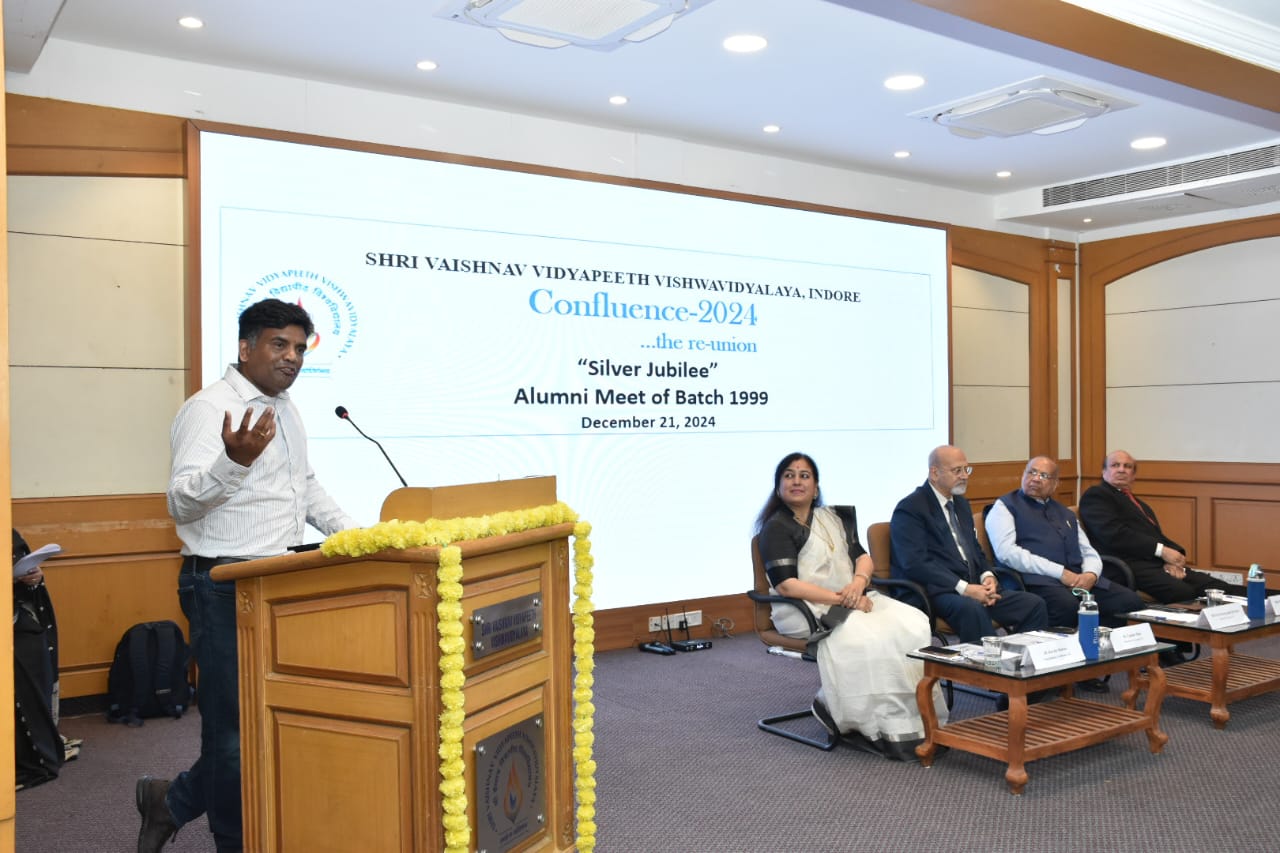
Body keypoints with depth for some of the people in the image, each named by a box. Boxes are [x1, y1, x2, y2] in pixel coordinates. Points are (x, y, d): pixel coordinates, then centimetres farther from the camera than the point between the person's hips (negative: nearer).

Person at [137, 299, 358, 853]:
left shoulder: (285, 409, 13)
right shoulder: (209, 410, -13)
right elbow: (182, 503, -22)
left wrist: (348, 532, 13)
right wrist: (234, 461, -39)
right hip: (226, 589, -8)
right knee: (236, 725, 2)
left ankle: (172, 802, 32)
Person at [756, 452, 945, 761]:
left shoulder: (834, 517, 19)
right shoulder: (776, 528, -3)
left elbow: (863, 556, 15)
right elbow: (785, 585, -14)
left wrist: (859, 580, -10)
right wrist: (841, 599, -18)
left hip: (853, 599, 6)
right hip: (808, 609, -6)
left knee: (913, 623, -19)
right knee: (870, 637, -32)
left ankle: (916, 717, -17)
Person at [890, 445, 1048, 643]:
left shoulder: (961, 502, 20)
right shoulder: (909, 509, -7)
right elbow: (915, 564, -17)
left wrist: (987, 576, 2)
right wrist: (964, 588, -22)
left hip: (973, 586, 8)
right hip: (936, 591, -8)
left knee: (1034, 605, -10)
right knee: (972, 609, -38)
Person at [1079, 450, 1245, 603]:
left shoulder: (1141, 505, 32)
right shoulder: (1095, 496, 5)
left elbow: (1161, 539, 21)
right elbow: (1114, 534, -10)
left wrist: (1174, 558, -3)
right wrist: (1161, 550, -12)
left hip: (1162, 564, 8)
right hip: (1132, 566, -8)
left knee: (1223, 589, -16)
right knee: (1184, 593, -34)